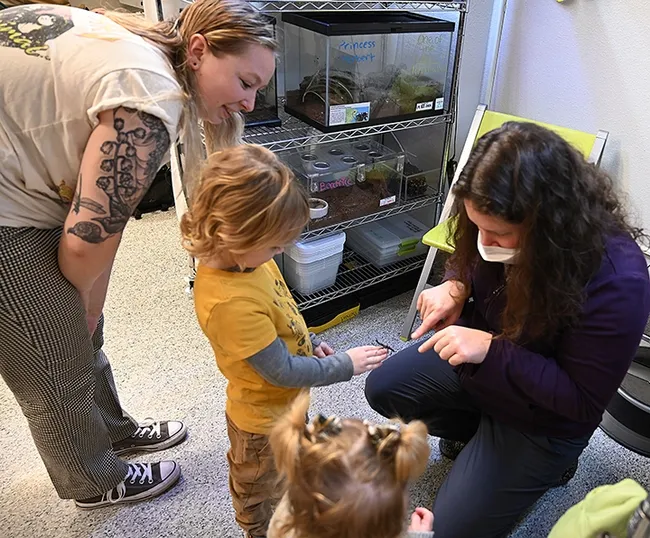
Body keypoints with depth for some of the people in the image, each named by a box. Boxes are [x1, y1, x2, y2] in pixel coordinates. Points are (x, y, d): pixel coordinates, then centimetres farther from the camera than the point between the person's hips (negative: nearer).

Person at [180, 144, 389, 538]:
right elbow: (282, 371, -31)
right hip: (265, 419, -8)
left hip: (284, 405, 8)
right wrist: (345, 366, -21)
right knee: (259, 494, 25)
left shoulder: (241, 257, -15)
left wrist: (310, 340, 5)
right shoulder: (231, 303, -42)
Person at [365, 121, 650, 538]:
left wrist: (493, 350, -36)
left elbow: (583, 401, -27)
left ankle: (546, 462, 21)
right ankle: (476, 432, 19)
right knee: (382, 389, 5)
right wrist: (455, 285, -19)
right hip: (478, 353, 6)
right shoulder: (502, 229, -20)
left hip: (543, 415, -5)